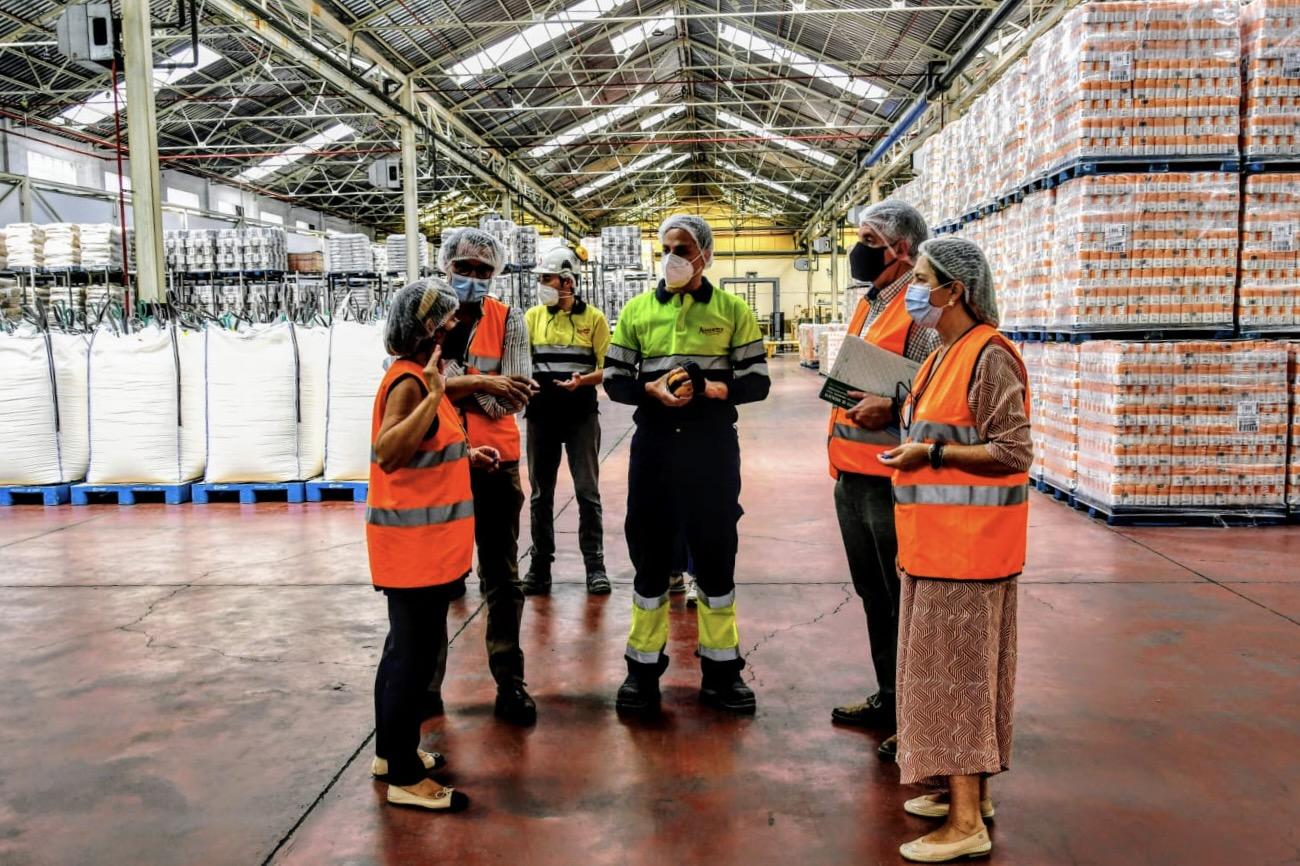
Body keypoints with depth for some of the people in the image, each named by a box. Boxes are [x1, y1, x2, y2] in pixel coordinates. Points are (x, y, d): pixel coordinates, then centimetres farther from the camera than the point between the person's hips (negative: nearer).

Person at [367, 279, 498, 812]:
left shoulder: (419, 376, 13)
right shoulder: (408, 382, -18)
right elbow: (388, 453, -32)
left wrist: (464, 454, 11)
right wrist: (434, 395, -35)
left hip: (424, 539, 10)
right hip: (413, 541, -10)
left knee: (406, 646, 18)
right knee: (414, 652, -2)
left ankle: (391, 751, 32)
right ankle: (405, 777, 9)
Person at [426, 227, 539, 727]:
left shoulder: (508, 321, -1)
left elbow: (515, 398, -11)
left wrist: (450, 387, -14)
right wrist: (481, 383, -23)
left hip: (495, 463, 0)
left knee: (502, 577, 9)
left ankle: (509, 682, 21)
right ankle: (426, 682, 25)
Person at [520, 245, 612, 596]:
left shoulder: (594, 318, 0)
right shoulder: (533, 316, 7)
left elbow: (607, 368, -2)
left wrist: (583, 379, -21)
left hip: (581, 416, -2)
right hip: (541, 416, 3)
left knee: (587, 491, 1)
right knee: (540, 493, 9)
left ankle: (594, 564, 10)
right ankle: (540, 564, 18)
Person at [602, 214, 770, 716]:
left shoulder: (732, 310, 3)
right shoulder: (637, 310, 7)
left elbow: (757, 380, 1)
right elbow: (614, 379, 5)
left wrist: (714, 388, -19)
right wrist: (651, 390, -16)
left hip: (712, 444, -1)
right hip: (654, 443, 1)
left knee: (716, 551, 6)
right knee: (649, 550, 7)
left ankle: (721, 668, 21)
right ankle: (643, 666, 20)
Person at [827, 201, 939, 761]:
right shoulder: (869, 304, 17)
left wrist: (891, 406, -26)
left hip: (891, 480, -9)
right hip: (853, 476, 10)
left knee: (906, 601, 1)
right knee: (873, 594, 18)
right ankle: (889, 699, 33)